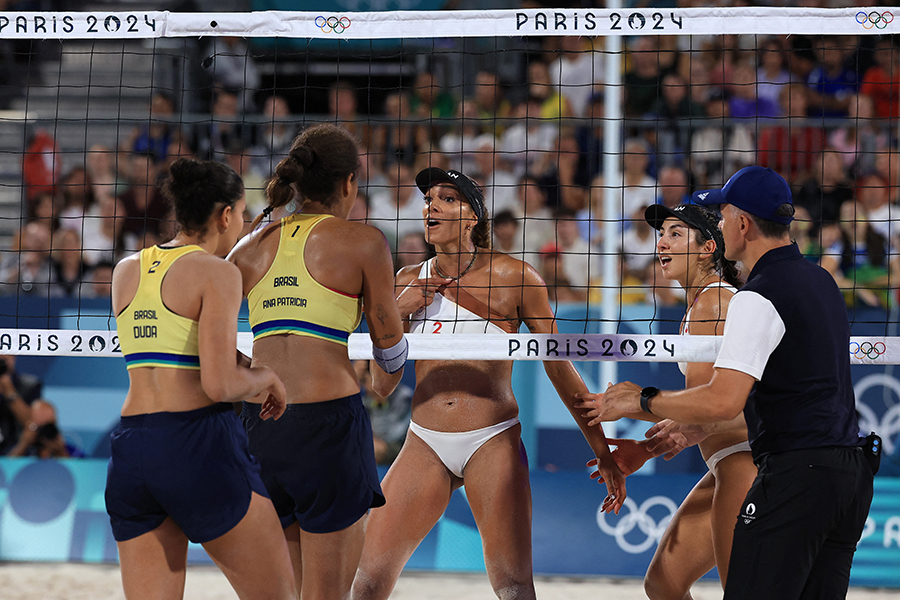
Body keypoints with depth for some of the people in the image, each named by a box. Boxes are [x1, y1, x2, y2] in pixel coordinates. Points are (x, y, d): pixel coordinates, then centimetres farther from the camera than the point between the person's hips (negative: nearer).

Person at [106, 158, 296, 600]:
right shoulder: (217, 273, -6)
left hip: (129, 448, 7)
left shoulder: (126, 271, 15)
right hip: (200, 447, -6)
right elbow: (220, 384, -15)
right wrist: (267, 377, 3)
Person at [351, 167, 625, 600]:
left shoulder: (513, 278, -2)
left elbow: (559, 367, 3)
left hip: (492, 443, -3)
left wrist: (602, 450, 1)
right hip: (425, 445, 3)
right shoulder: (409, 282, 9)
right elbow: (382, 380, 10)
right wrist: (397, 312, -6)